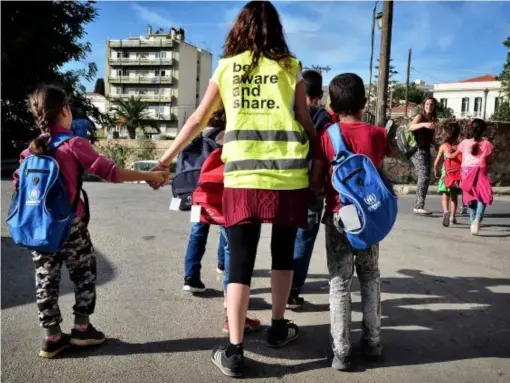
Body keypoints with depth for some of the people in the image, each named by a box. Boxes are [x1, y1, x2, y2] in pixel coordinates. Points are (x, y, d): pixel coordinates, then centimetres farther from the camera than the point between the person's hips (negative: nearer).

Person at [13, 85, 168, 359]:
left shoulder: (31, 149, 6)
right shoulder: (74, 145, -11)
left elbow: (18, 183, 8)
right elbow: (110, 172, -16)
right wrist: (149, 176, -11)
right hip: (69, 225, -5)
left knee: (46, 280, 10)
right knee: (84, 273, 13)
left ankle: (52, 337, 18)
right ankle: (81, 328, 20)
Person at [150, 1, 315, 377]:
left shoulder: (226, 68, 10)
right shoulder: (290, 67, 7)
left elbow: (197, 121, 12)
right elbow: (305, 123, 6)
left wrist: (167, 158, 22)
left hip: (242, 177, 0)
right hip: (288, 175, 0)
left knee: (240, 261, 5)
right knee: (283, 252, 18)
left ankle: (234, 351, 5)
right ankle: (278, 327, 33)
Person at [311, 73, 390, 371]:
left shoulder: (326, 137, -8)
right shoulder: (378, 135, -2)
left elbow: (315, 182, -9)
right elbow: (390, 154, 19)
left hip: (338, 216, -2)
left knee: (340, 282, 3)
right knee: (370, 277, 18)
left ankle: (341, 352, 6)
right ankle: (373, 342, 25)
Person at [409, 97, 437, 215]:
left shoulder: (432, 119, 15)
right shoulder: (420, 116, -6)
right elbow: (411, 127, -28)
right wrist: (424, 124, -44)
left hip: (426, 151, 8)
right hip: (418, 151, -8)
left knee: (426, 178, 10)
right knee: (424, 176, -19)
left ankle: (418, 206, 18)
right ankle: (419, 206, -22)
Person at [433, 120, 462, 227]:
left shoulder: (443, 146, -3)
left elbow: (436, 162, -1)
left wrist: (435, 171, 15)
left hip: (446, 172, -2)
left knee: (445, 195, 3)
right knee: (454, 195, 16)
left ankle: (446, 211, -23)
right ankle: (452, 216, 20)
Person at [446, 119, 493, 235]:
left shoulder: (464, 143, 5)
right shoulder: (487, 144, 0)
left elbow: (454, 155, 20)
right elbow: (489, 161, 7)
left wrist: (448, 155, 41)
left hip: (466, 171, 3)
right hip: (480, 172, -2)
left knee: (470, 197, 16)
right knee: (483, 197, -3)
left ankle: (473, 220, 20)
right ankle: (477, 219, -26)